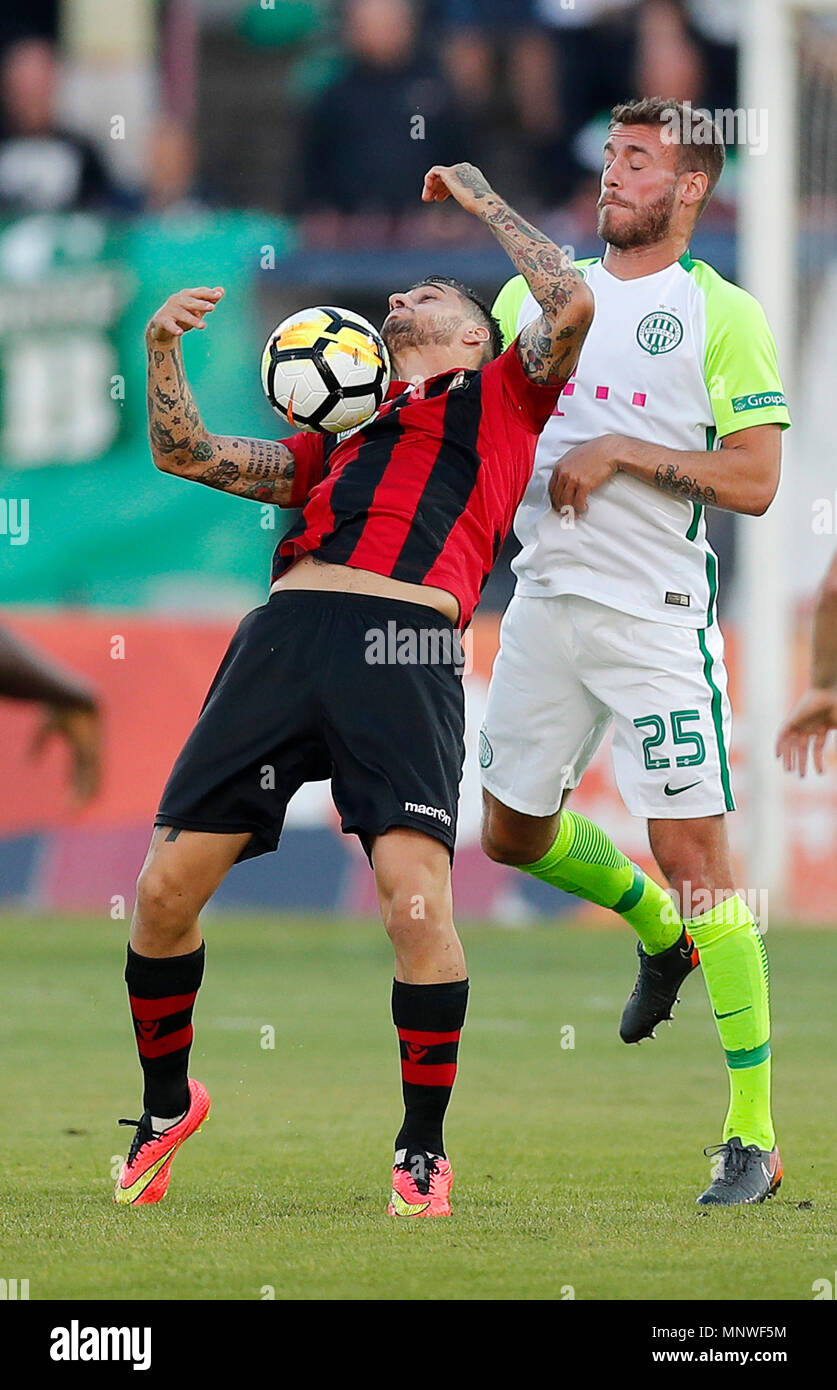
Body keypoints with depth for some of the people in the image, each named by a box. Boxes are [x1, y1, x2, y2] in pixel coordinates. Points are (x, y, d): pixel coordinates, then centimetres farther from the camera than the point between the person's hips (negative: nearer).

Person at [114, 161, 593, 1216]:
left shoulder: (503, 396, 22)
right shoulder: (339, 437, 32)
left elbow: (570, 305, 5)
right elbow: (186, 454, 32)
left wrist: (479, 198, 17)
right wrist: (162, 349, 17)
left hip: (408, 650, -4)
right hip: (286, 638, 4)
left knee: (417, 900, -19)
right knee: (166, 888, -3)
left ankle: (424, 1147, -1)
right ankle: (165, 1105, 21)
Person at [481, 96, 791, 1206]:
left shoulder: (722, 314, -4)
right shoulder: (538, 293, 12)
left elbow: (754, 481, -9)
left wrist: (624, 452, -16)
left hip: (655, 607, -6)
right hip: (546, 601, 6)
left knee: (692, 844, -11)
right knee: (514, 833, 15)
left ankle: (755, 1133, -8)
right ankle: (659, 930, 45)